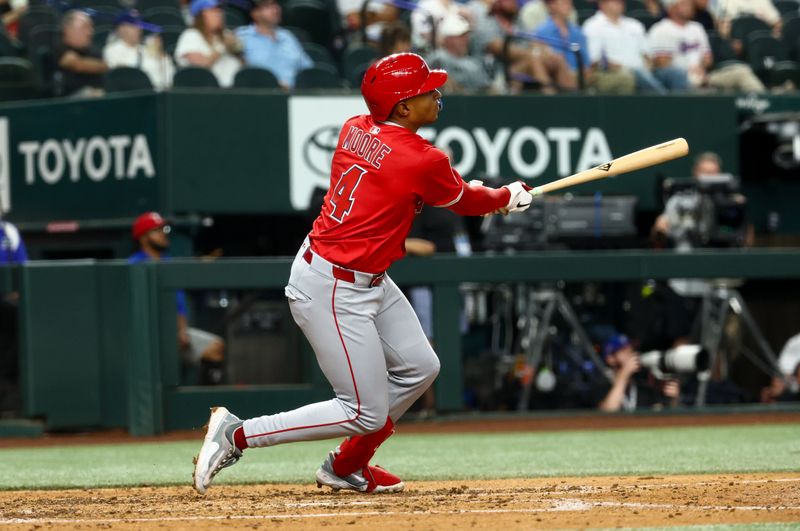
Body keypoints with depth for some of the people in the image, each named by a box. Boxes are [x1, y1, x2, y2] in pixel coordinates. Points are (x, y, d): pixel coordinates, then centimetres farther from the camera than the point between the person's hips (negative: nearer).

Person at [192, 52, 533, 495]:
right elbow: (465, 201, 1)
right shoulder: (424, 161, -20)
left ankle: (346, 467, 28)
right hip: (332, 290, -10)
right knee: (365, 413, -4)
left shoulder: (354, 130, 2)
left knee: (418, 368, 17)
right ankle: (236, 434, 0)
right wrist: (510, 197, 23)